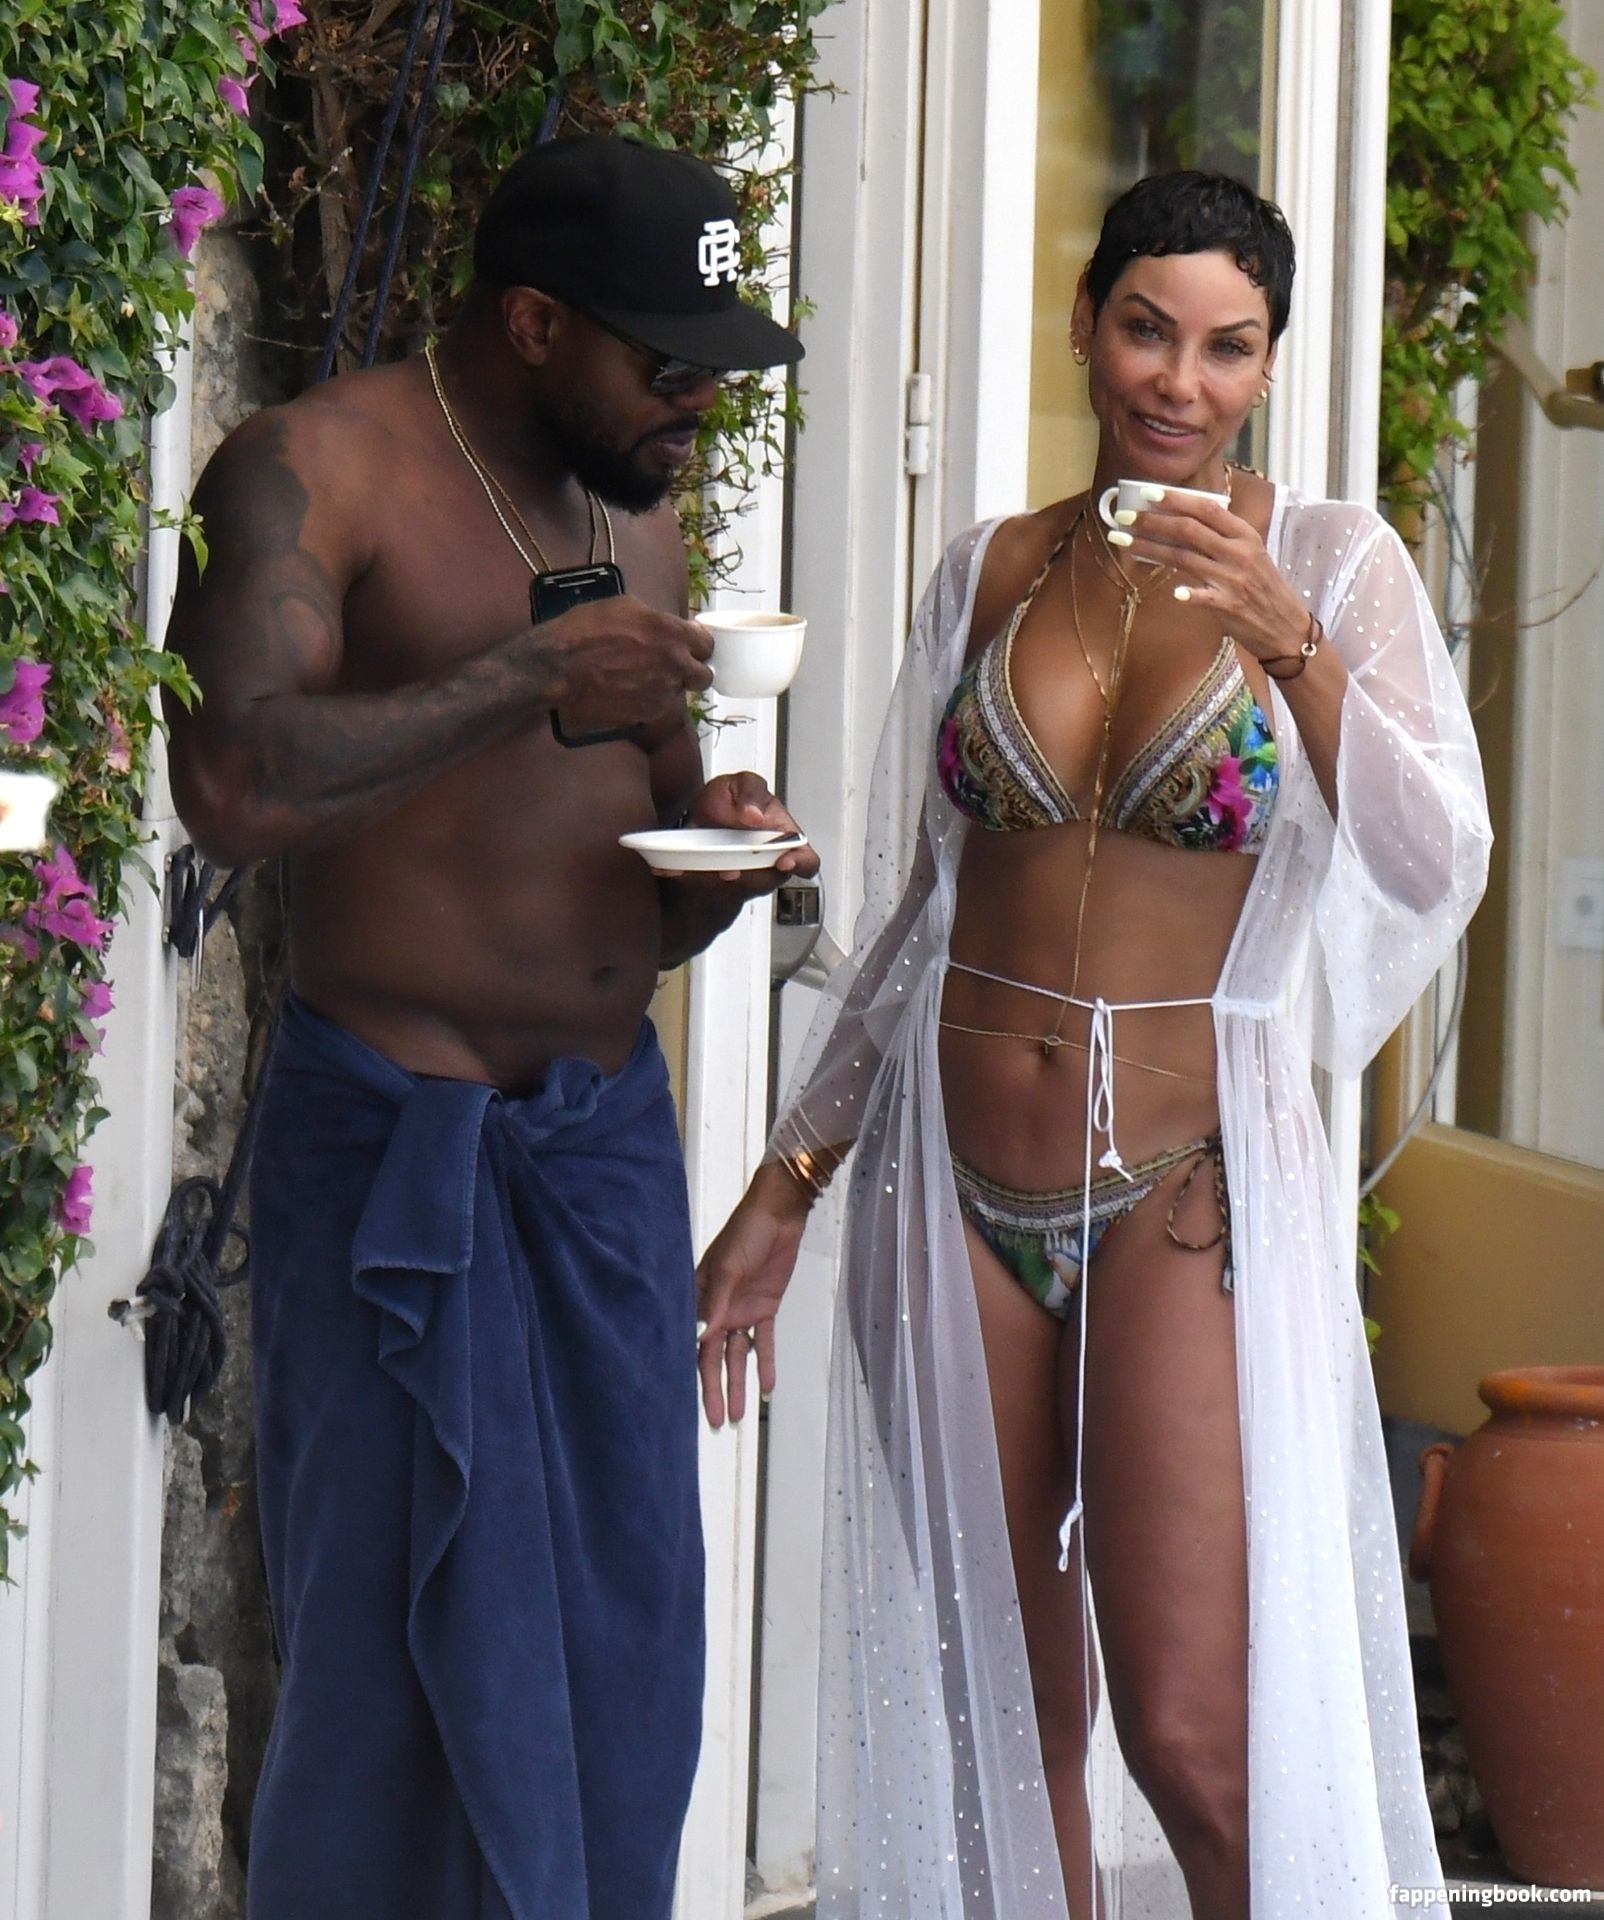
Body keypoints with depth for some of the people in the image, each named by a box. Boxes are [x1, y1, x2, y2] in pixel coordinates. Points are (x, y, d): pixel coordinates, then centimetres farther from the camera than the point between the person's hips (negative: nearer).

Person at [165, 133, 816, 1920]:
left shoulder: (638, 515, 16)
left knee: (626, 1644, 4)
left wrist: (715, 844, 2)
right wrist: (530, 677, -21)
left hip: (611, 1128, 7)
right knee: (421, 1661, -6)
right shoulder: (316, 468, -7)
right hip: (396, 1138, -7)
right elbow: (230, 783, -22)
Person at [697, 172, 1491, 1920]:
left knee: (1196, 1734, -12)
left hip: (1186, 1186, -3)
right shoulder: (990, 573, 8)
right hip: (958, 1183, 4)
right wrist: (785, 1183, 14)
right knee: (1002, 1723, 8)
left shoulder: (1331, 565, -1)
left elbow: (1435, 869, -12)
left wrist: (1290, 646, -25)